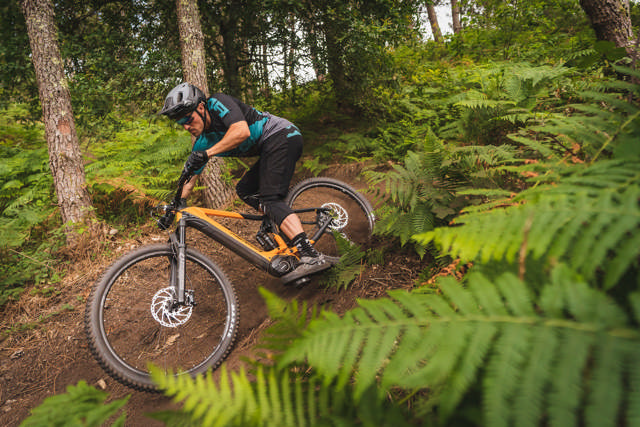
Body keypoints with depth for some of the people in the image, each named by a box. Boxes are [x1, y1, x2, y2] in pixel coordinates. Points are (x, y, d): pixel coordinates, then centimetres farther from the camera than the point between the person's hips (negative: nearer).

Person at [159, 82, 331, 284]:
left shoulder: (217, 103, -10)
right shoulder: (202, 142, 12)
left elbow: (242, 131, -29)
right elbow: (188, 179, 17)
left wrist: (207, 153, -29)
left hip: (282, 135, -9)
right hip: (269, 148, 9)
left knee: (269, 198, -21)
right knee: (244, 190, 7)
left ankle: (312, 256, -34)